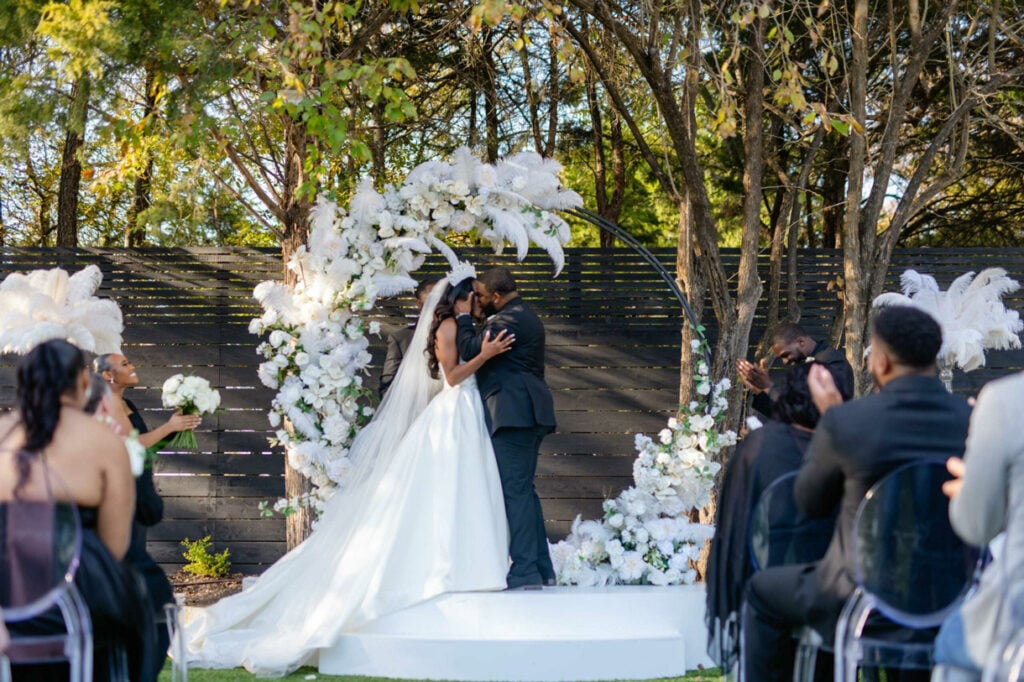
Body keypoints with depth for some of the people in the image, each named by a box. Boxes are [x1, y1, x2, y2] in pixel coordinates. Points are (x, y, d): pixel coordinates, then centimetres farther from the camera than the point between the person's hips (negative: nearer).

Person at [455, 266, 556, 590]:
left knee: (515, 492, -10)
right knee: (524, 492, 14)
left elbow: (471, 350, -18)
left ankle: (525, 573, -11)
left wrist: (464, 317, -4)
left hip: (513, 416, -11)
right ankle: (542, 569, 16)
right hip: (527, 415, 11)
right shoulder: (524, 315, 21)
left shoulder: (510, 320, -13)